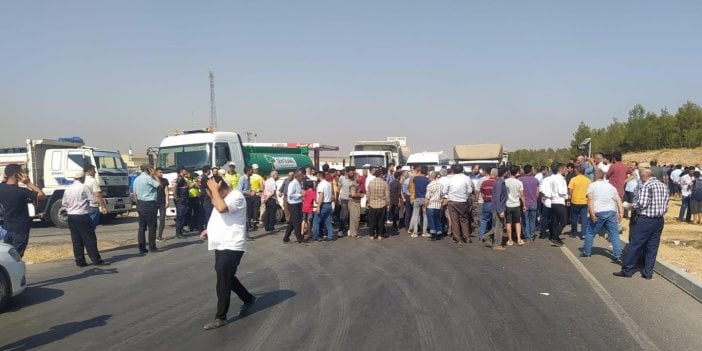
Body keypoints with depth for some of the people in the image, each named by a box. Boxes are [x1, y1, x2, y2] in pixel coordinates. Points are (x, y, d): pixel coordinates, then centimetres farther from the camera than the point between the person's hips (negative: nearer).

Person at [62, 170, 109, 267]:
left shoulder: (68, 189, 7)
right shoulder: (84, 187, -9)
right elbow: (94, 200, -10)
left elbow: (64, 203, 12)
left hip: (71, 216, 6)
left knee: (76, 240, 9)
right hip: (82, 216, -6)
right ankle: (96, 260, -1)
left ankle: (80, 261, 11)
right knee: (90, 239, -2)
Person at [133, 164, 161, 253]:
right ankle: (152, 247, 2)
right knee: (152, 226, 0)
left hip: (140, 204, 8)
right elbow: (159, 185, -7)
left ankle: (142, 247, 8)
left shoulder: (136, 179, 11)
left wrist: (138, 203, 21)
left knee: (142, 227, 8)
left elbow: (135, 193, 14)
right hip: (149, 204, -8)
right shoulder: (148, 178, -13)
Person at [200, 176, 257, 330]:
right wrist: (209, 230, 12)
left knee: (223, 282, -4)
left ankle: (220, 317, 7)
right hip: (221, 246, 10)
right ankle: (248, 299, 37)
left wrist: (214, 189, -24)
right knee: (227, 278, 20)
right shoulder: (223, 198, 14)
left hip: (231, 247, -10)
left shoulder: (236, 196, -16)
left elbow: (221, 208, -34)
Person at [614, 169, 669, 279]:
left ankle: (627, 270, 5)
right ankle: (648, 272, 13)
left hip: (646, 220, -7)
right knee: (652, 247, 10)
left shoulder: (647, 185, -12)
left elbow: (642, 203, -19)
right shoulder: (664, 186, 11)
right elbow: (665, 206, 10)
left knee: (634, 245, 0)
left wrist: (632, 206, -3)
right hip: (659, 220, 7)